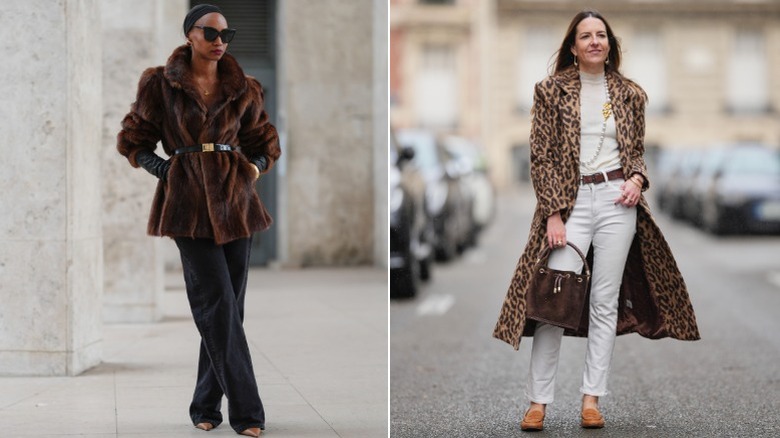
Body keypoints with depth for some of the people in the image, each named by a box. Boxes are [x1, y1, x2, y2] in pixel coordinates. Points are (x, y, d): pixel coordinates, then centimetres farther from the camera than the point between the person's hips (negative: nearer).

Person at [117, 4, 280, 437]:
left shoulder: (242, 89, 9)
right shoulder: (161, 85, 2)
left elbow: (265, 143, 19)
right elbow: (132, 140, 10)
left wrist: (253, 169, 0)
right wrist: (160, 167, -4)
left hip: (234, 201, 3)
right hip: (189, 204, -3)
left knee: (224, 308, 4)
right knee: (218, 303, -12)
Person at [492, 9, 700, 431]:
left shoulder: (629, 94, 10)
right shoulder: (551, 90, 2)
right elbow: (541, 156, -2)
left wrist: (637, 179, -5)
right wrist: (554, 214, -10)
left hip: (617, 199, 3)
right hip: (570, 201, -3)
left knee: (606, 302, 3)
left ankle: (591, 398, 8)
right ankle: (538, 401, -1)